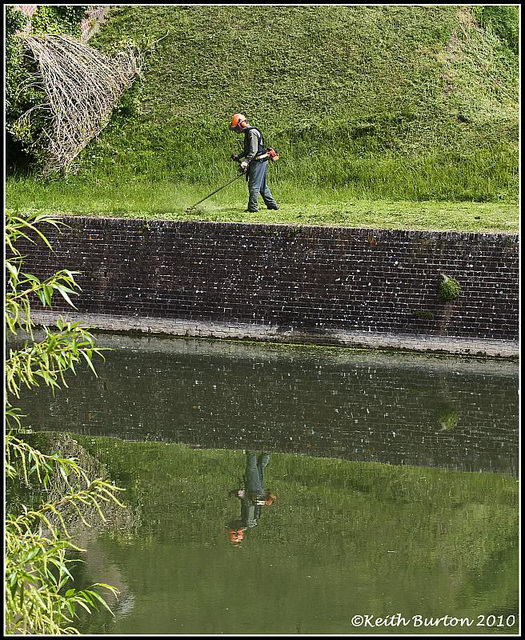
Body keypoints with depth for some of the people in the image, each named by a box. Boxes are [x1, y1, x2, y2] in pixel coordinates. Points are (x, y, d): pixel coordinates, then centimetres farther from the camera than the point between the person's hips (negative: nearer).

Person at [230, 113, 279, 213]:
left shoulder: (252, 132, -16)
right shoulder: (247, 133, 17)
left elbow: (253, 151, -23)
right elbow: (247, 151, 24)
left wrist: (246, 162, -29)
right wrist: (238, 157, 12)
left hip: (259, 161, -11)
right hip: (258, 161, 11)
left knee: (254, 185, -9)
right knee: (262, 185, 16)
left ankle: (253, 207, -9)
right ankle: (272, 204, 21)